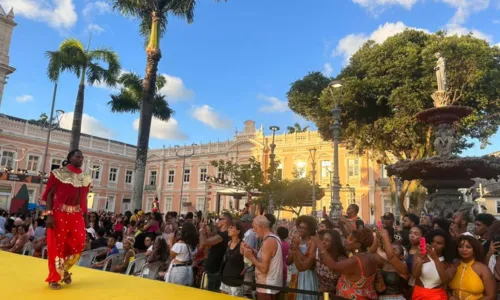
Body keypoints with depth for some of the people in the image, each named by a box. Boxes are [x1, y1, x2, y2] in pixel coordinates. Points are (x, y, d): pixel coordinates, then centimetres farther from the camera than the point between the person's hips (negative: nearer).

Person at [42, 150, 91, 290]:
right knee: (57, 245, 3)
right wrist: (49, 215, -14)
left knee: (79, 243, -2)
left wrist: (85, 217, 9)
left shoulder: (85, 178, 10)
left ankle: (65, 269, 25)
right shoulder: (59, 174, -3)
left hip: (76, 215, 4)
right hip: (59, 214, -4)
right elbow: (50, 194, -5)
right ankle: (54, 278, 18)